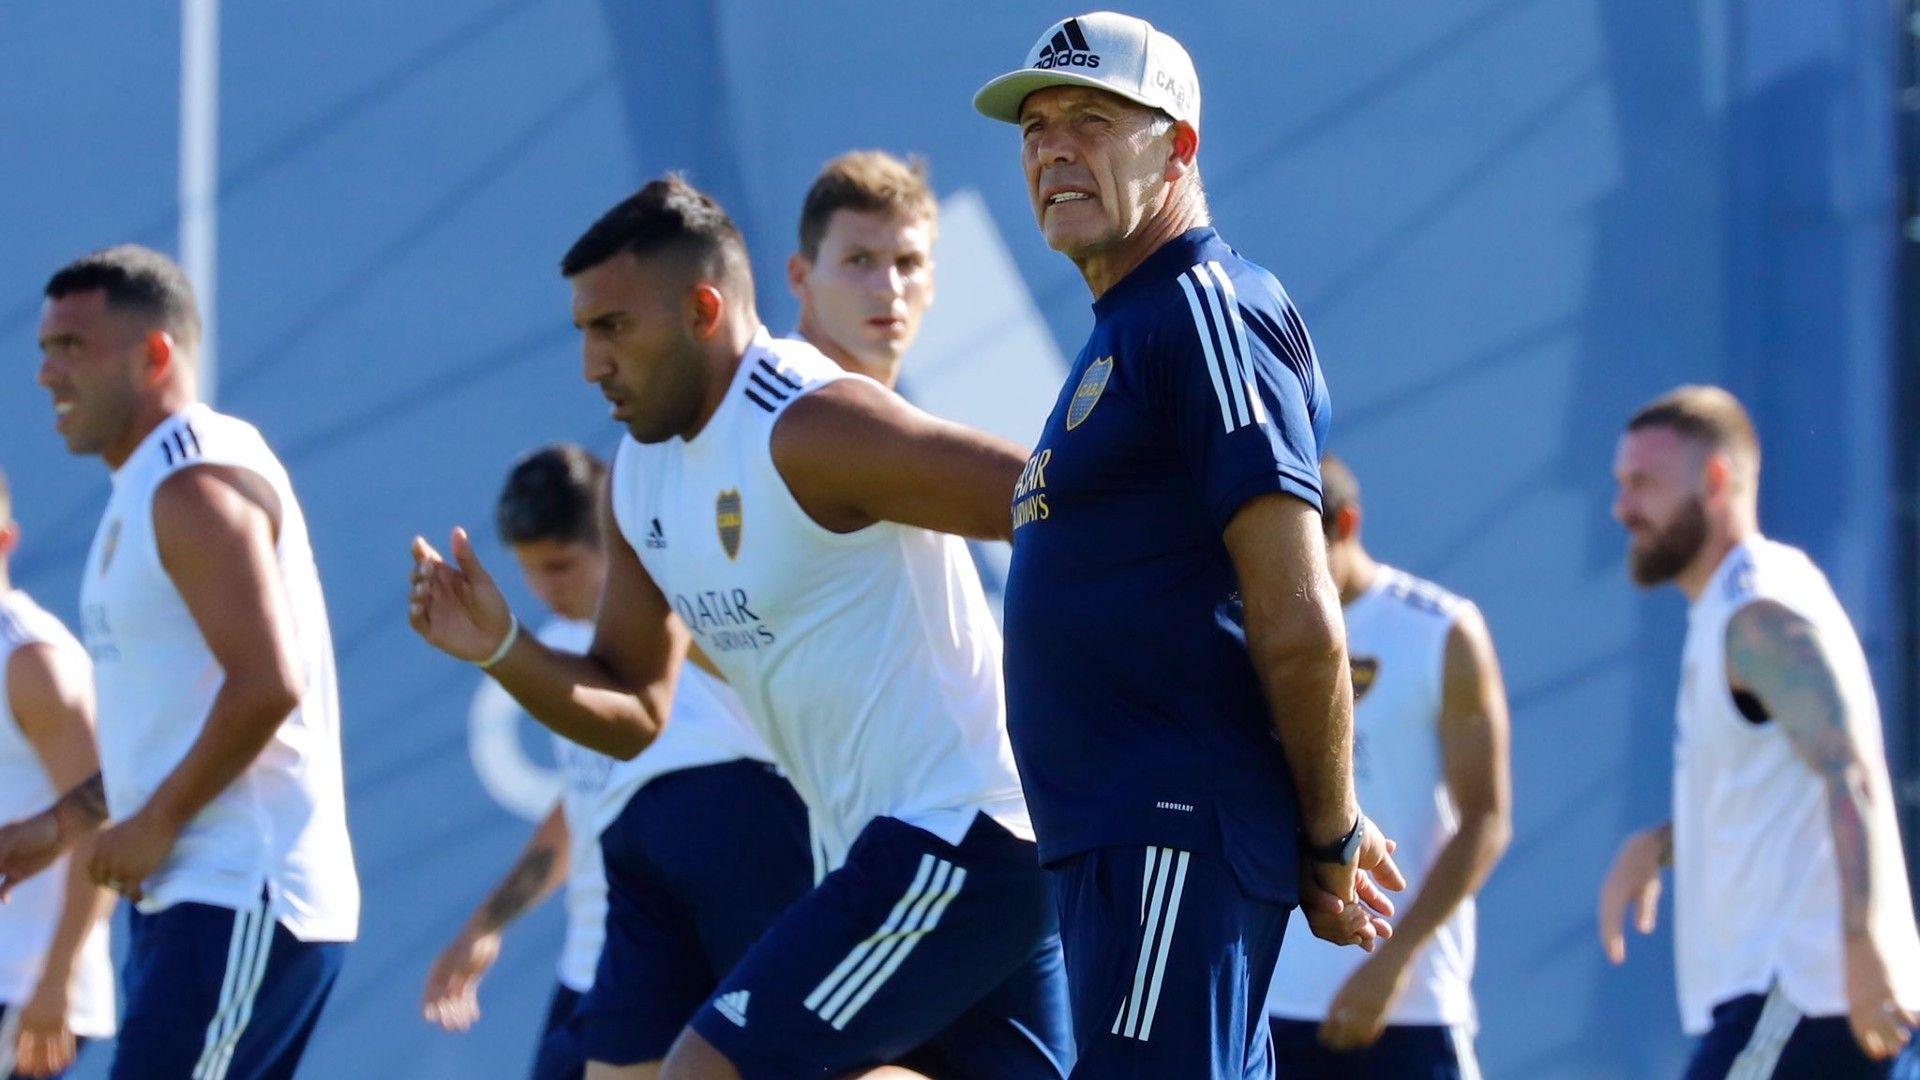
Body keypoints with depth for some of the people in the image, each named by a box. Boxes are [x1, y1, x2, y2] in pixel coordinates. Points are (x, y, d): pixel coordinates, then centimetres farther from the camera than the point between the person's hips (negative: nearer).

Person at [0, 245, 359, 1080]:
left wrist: (155, 824, -16)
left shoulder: (196, 486, -13)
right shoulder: (145, 492, 19)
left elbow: (268, 683, -23)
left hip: (245, 900, -10)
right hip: (186, 895, 10)